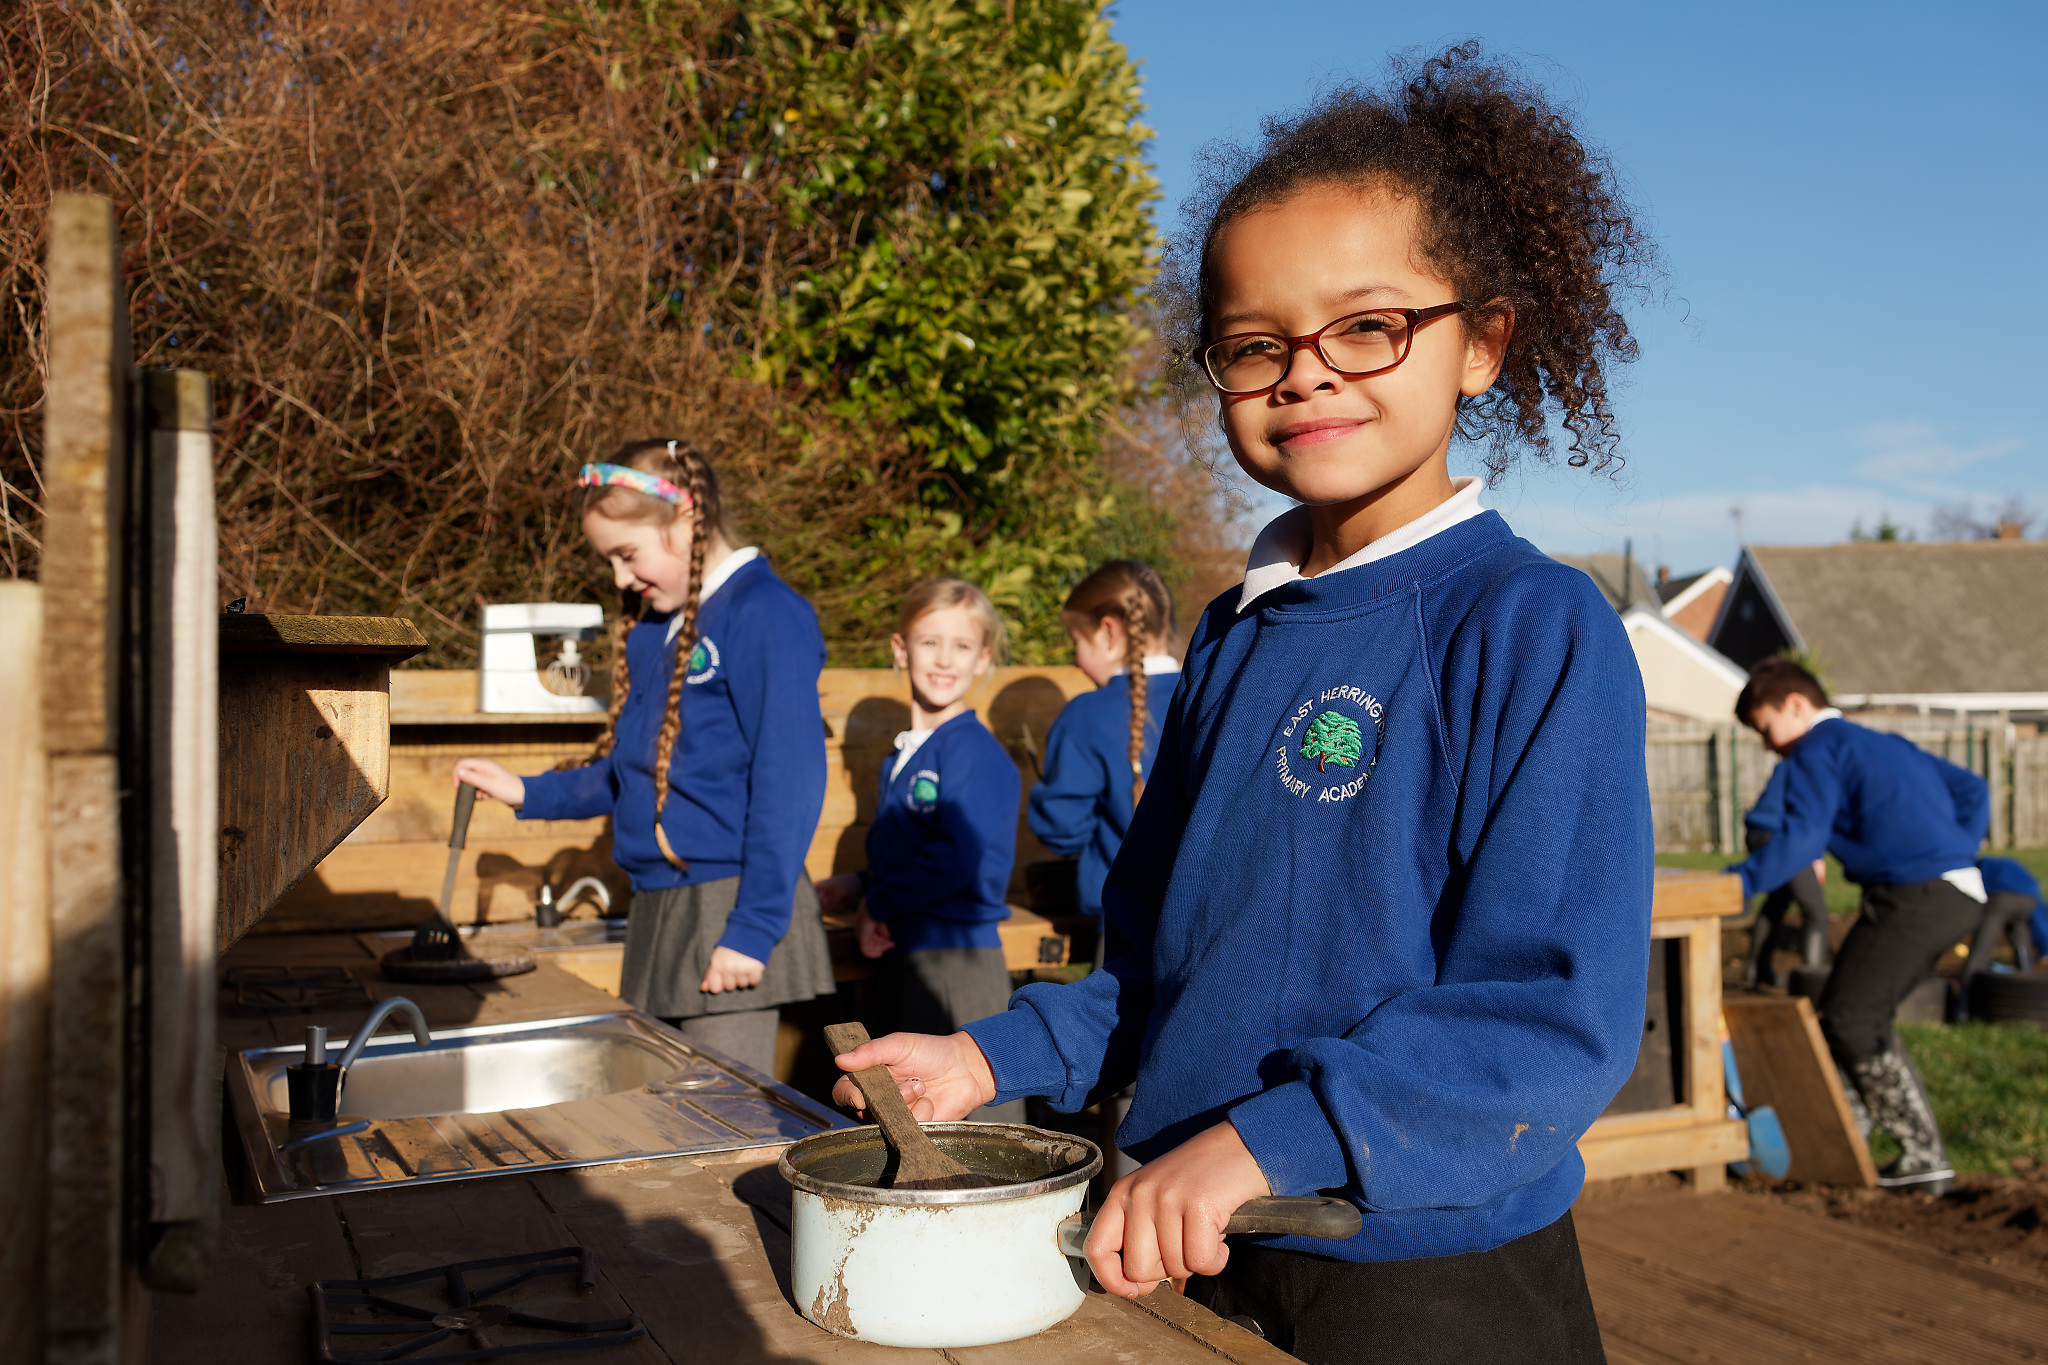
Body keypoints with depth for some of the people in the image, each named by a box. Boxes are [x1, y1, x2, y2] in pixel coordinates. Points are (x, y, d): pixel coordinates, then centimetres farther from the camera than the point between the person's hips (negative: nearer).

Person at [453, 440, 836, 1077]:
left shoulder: (765, 614, -12)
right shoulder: (653, 627, 16)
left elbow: (790, 782, -17)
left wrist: (753, 928, -20)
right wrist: (528, 793, 18)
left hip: (731, 907, -8)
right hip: (658, 907, 8)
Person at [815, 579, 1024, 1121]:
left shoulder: (974, 751, -14)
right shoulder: (905, 755, 14)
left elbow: (960, 859, -24)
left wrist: (880, 902, -14)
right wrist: (859, 884, 9)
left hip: (959, 956, -9)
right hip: (899, 956, 9)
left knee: (975, 1113, -3)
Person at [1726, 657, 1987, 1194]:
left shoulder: (1817, 751, -3)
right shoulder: (1885, 743, 26)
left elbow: (1803, 838, -16)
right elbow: (1971, 788, 27)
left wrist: (1734, 882, -16)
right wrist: (1957, 853, 21)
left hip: (1916, 895, -9)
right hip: (1963, 893, 9)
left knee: (1849, 1019, -5)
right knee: (1857, 1013, 17)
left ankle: (1924, 1157, -4)